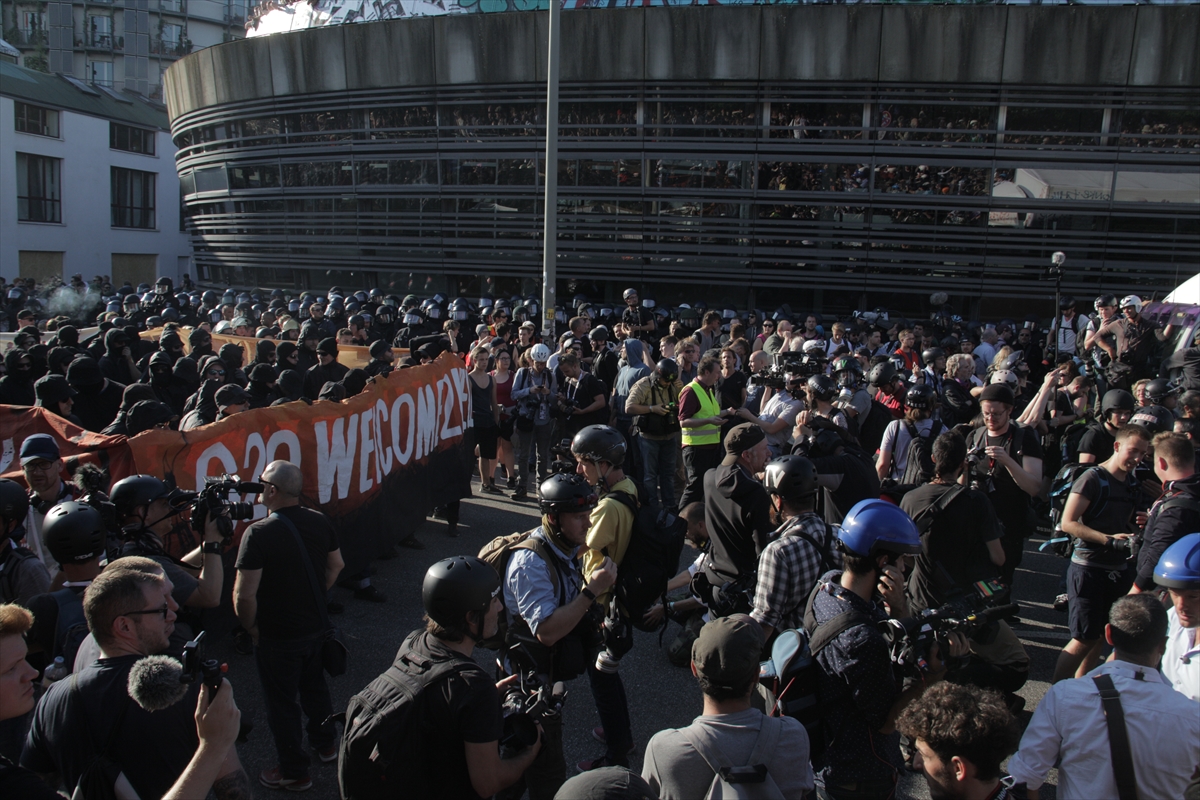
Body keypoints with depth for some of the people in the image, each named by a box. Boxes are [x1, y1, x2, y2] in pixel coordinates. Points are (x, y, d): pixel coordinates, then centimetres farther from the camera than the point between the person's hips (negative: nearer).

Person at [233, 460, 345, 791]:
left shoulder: (258, 534, -25)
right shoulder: (320, 522, -6)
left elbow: (244, 595, -26)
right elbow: (336, 565, 7)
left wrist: (251, 627, -8)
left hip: (278, 637, -6)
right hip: (317, 627, 6)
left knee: (281, 702, 12)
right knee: (315, 685, 26)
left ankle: (294, 772, 26)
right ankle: (326, 744, 45)